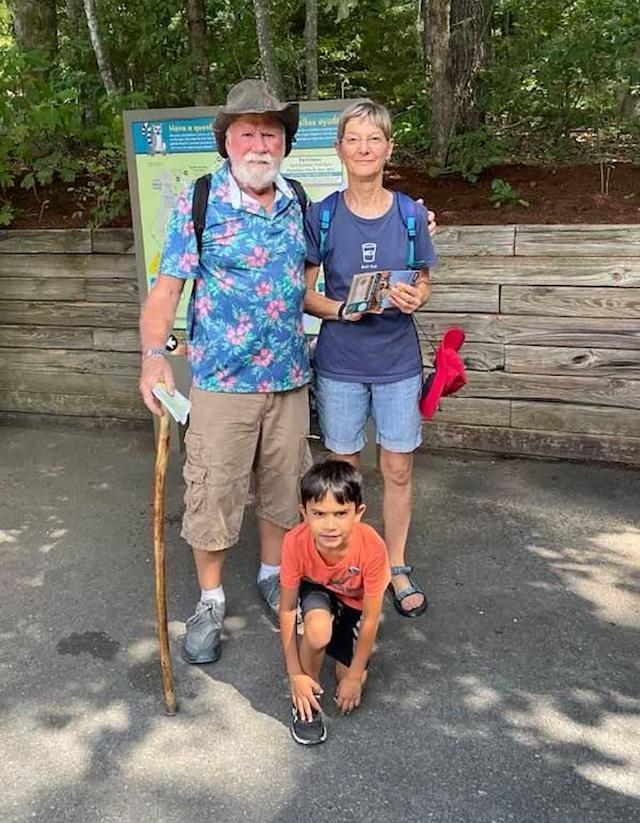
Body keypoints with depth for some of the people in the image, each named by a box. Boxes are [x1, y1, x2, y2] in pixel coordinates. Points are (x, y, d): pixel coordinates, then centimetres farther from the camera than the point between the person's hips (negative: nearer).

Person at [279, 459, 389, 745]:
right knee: (319, 628, -35)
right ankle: (307, 699, -8)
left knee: (350, 691, -7)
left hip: (354, 604, 1)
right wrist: (296, 674, -20)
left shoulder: (372, 547, -36)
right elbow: (287, 609, -22)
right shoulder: (296, 542, -34)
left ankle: (340, 645, 24)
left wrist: (354, 676, -16)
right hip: (316, 593, 0)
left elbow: (370, 619, -24)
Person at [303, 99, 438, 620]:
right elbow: (305, 294, 0)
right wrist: (341, 309, -19)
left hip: (397, 360, 1)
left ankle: (397, 567, 27)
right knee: (343, 467, 11)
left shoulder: (410, 214, 0)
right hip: (339, 361, -1)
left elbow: (424, 285, 8)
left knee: (398, 469, 8)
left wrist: (414, 298, -15)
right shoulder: (322, 216, -3)